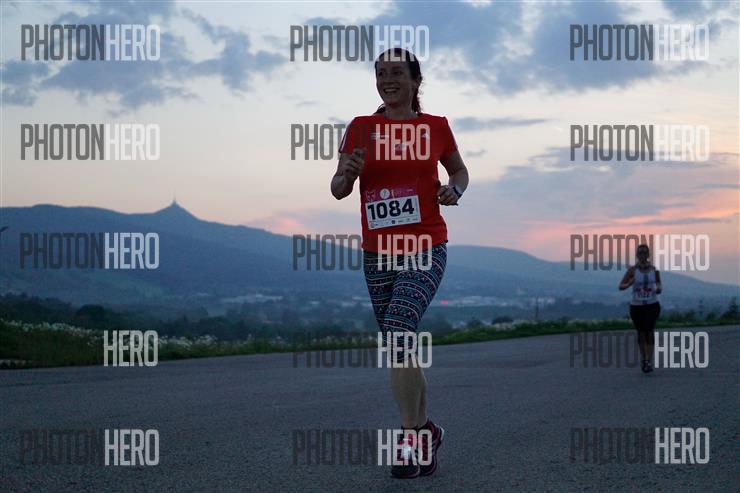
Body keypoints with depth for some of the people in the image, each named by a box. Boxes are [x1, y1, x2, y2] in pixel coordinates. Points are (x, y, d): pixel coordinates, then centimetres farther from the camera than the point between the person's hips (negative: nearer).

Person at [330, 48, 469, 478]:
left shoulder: (436, 127, 1)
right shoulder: (361, 128, 4)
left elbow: (459, 170, 18)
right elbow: (337, 191, 5)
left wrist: (454, 190, -4)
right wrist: (349, 172, -17)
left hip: (426, 249, -4)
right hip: (378, 254, 4)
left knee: (397, 334, -23)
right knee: (400, 346, 11)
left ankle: (414, 441, -16)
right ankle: (426, 429, 29)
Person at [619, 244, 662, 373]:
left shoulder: (654, 269, 1)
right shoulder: (632, 270, -3)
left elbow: (659, 284, 16)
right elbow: (620, 286, -1)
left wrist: (659, 288, -8)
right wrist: (628, 284, -23)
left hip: (652, 305, -1)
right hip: (636, 305, 1)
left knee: (650, 330, -19)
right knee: (641, 332, 9)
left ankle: (649, 362, -23)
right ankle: (644, 359, 31)